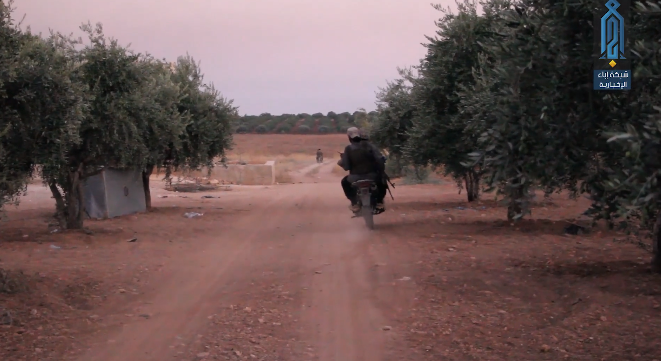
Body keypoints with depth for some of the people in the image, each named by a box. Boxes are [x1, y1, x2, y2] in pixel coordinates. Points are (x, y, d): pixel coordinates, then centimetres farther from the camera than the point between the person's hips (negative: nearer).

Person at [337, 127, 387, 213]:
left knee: (345, 182, 31)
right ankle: (379, 202, 19)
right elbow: (380, 159, -7)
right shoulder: (369, 145, 2)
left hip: (356, 178, -1)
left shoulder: (349, 148, -2)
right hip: (372, 176, 1)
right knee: (382, 180, 33)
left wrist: (342, 159, 14)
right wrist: (381, 172, 7)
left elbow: (346, 166, -7)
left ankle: (354, 203, 17)